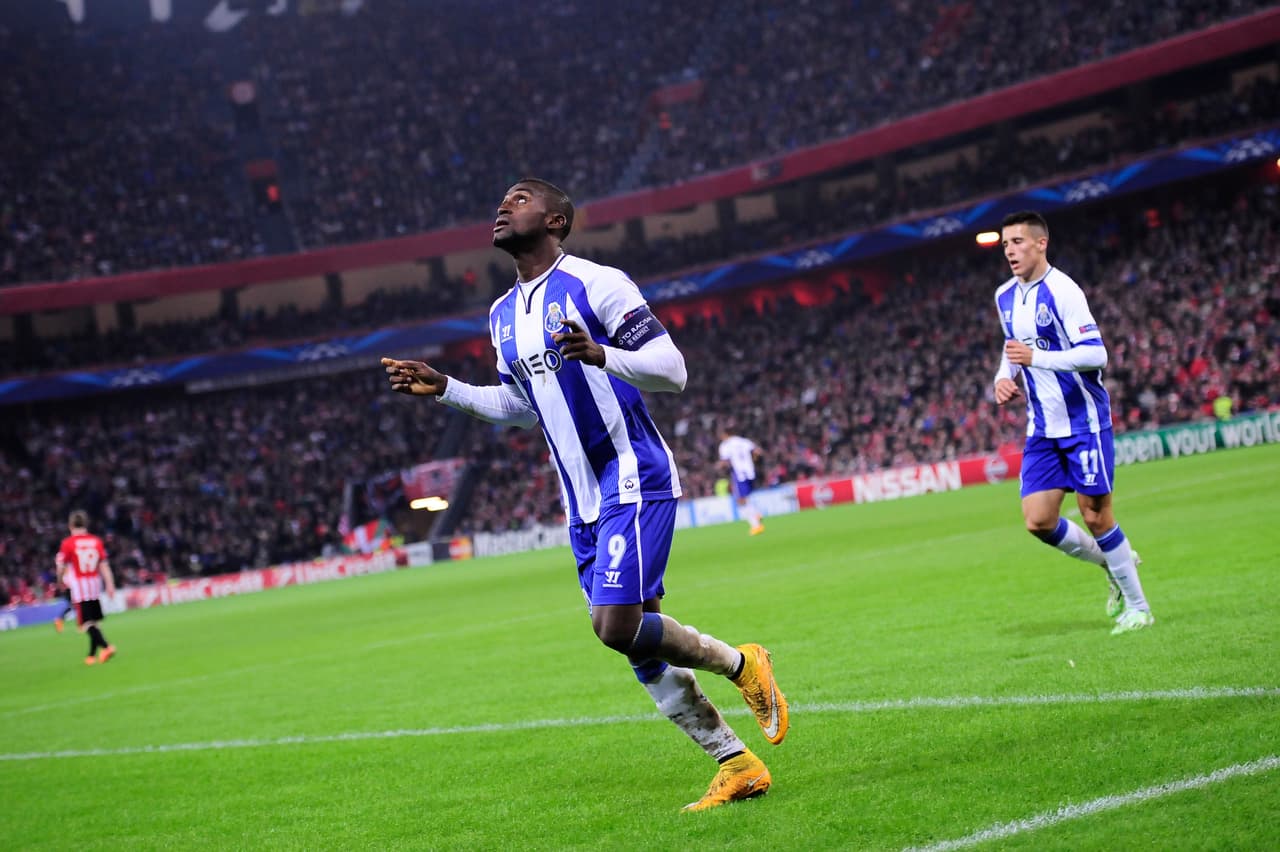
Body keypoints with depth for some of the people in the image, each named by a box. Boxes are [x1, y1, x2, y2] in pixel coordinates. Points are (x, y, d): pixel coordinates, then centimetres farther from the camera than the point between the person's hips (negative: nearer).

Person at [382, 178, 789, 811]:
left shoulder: (595, 284, -11)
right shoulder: (502, 316, 13)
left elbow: (672, 371, -15)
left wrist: (602, 356, -32)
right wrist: (443, 389, 15)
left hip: (635, 483, -8)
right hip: (583, 502, 8)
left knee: (618, 627, -19)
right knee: (637, 640, 5)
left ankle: (739, 663, 6)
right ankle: (737, 765, 14)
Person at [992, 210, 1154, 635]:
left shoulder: (1062, 290, -17)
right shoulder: (1005, 296, 8)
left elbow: (1095, 354, -22)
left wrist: (1035, 357, -29)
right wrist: (1004, 377, 4)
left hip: (1083, 421, -7)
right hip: (1043, 427, 7)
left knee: (1095, 516, -3)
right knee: (1038, 521, 0)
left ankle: (1138, 607, 13)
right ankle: (1113, 563, 25)